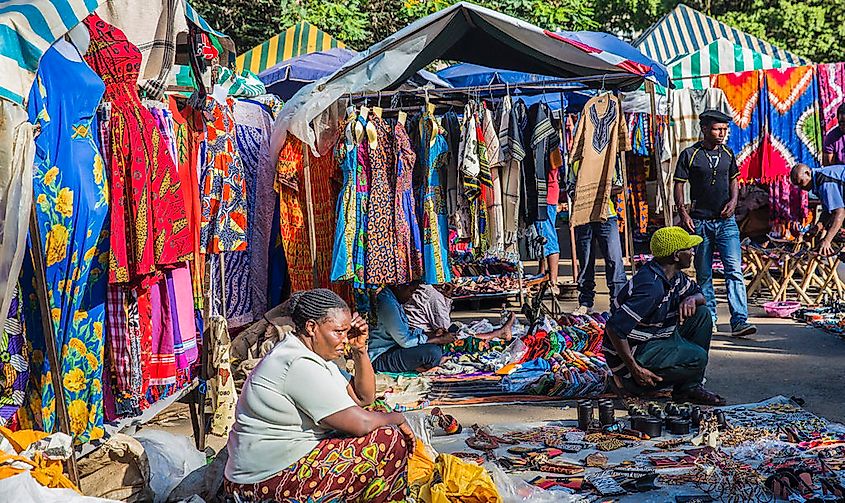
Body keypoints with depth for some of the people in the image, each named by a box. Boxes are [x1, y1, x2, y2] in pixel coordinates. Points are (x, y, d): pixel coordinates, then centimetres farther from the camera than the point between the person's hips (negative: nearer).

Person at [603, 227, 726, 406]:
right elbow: (614, 329, -33)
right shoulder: (651, 287, -28)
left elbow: (699, 295, 21)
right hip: (634, 352, -10)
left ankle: (691, 387, 2)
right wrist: (635, 370, -28)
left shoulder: (675, 276, 3)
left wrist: (691, 299, -6)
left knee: (702, 314, 4)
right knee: (698, 358, -21)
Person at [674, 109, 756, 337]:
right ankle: (709, 319, 19)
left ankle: (739, 321, -13)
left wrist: (733, 201, 0)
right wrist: (683, 213, -12)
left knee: (734, 270, -10)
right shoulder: (690, 155, -3)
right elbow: (679, 185, -2)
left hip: (726, 221, 2)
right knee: (703, 274, 7)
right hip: (700, 222, -2)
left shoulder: (727, 154, 9)